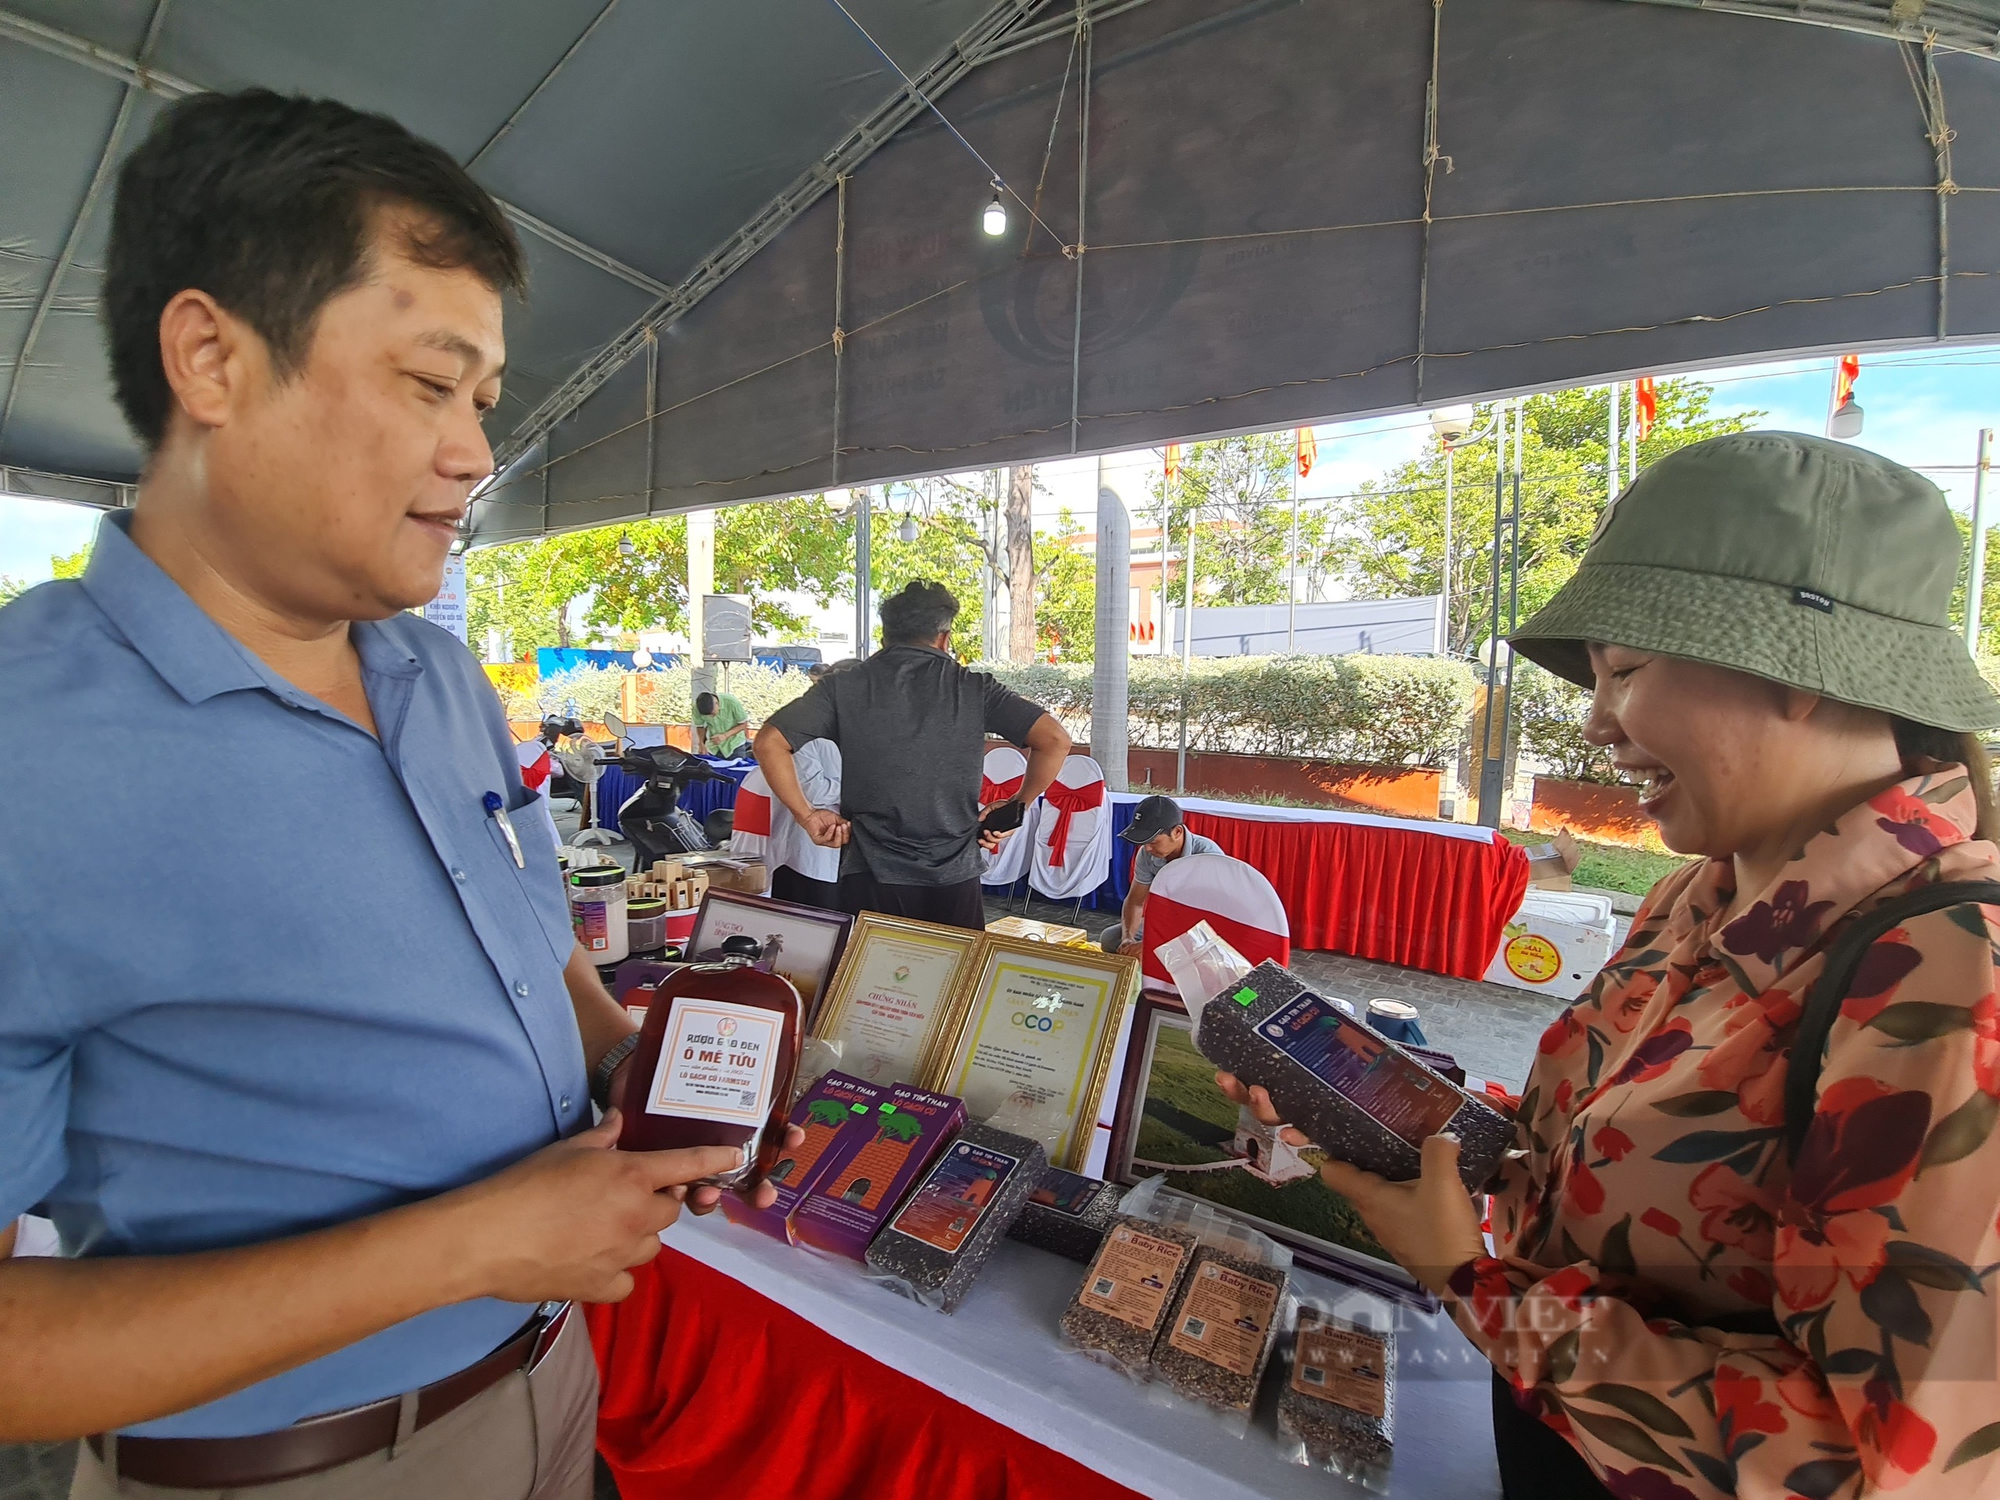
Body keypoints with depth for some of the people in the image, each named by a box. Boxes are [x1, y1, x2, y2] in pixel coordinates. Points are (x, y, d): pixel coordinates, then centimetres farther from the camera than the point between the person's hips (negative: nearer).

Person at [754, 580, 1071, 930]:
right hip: (954, 880, 0)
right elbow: (1055, 740, -5)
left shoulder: (843, 686, 2)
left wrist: (807, 815, 2)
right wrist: (1014, 809, 4)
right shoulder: (973, 687, 1)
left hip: (870, 880, 0)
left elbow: (768, 742, -4)